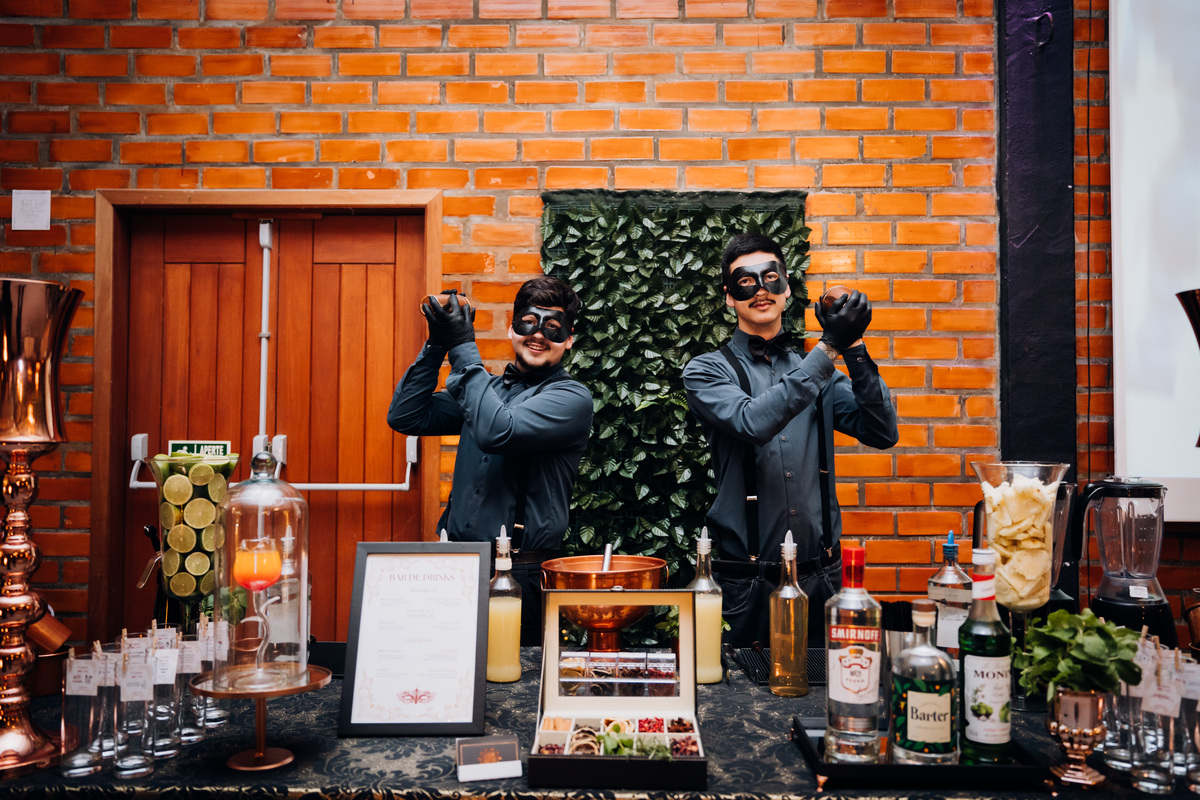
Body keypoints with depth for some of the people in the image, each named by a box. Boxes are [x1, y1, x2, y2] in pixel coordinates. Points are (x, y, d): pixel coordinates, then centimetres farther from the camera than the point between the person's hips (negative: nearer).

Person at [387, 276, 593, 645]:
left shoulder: (571, 398, -5)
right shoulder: (487, 388, 15)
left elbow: (496, 432, -21)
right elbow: (405, 416, 9)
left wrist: (463, 348, -15)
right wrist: (437, 345, 0)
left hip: (519, 574, -5)